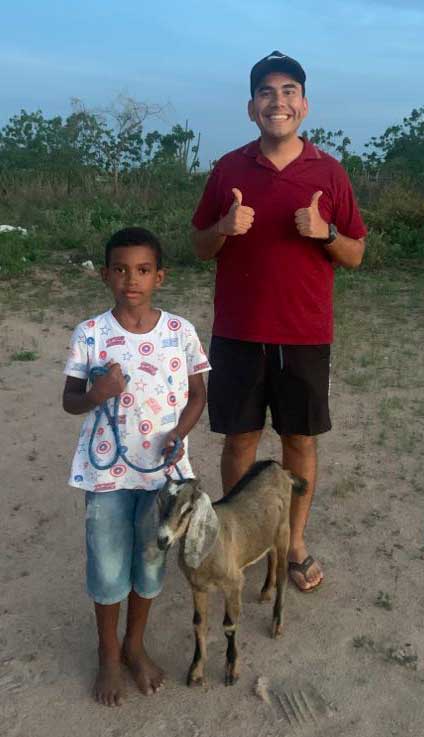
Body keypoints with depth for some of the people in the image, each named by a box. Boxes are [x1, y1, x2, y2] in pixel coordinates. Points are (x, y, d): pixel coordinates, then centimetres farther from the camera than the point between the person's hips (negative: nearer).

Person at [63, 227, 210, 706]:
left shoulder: (180, 332, -6)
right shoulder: (89, 335, -9)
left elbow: (197, 393, 4)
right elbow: (69, 401, -1)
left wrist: (179, 433, -13)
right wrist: (96, 394, -23)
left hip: (163, 467, 1)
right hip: (106, 469, -1)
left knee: (150, 560, 16)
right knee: (107, 567, 11)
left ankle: (135, 645, 42)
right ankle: (108, 654, 37)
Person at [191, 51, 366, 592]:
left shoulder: (329, 172, 2)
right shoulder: (228, 169, 3)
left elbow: (355, 256, 6)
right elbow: (200, 248, 9)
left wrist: (323, 232, -16)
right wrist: (225, 227, -14)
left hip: (305, 336, 0)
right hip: (238, 334, 0)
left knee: (300, 441, 9)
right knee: (239, 438, 9)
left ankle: (295, 543, 28)